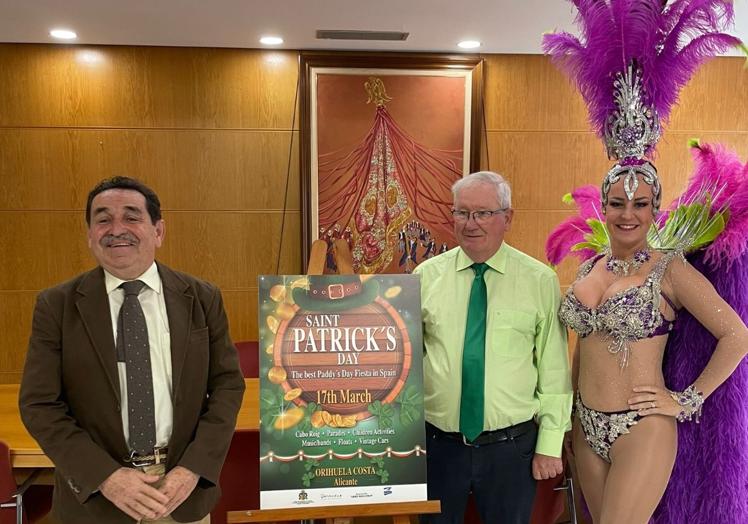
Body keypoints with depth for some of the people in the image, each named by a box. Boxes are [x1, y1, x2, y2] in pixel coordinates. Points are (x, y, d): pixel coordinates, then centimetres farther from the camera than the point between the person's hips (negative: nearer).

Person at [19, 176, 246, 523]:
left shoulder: (202, 298, -4)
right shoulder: (56, 306, -5)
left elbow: (227, 384, -3)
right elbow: (39, 404, -6)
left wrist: (193, 469, -13)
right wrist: (105, 476, -15)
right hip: (94, 495, 0)